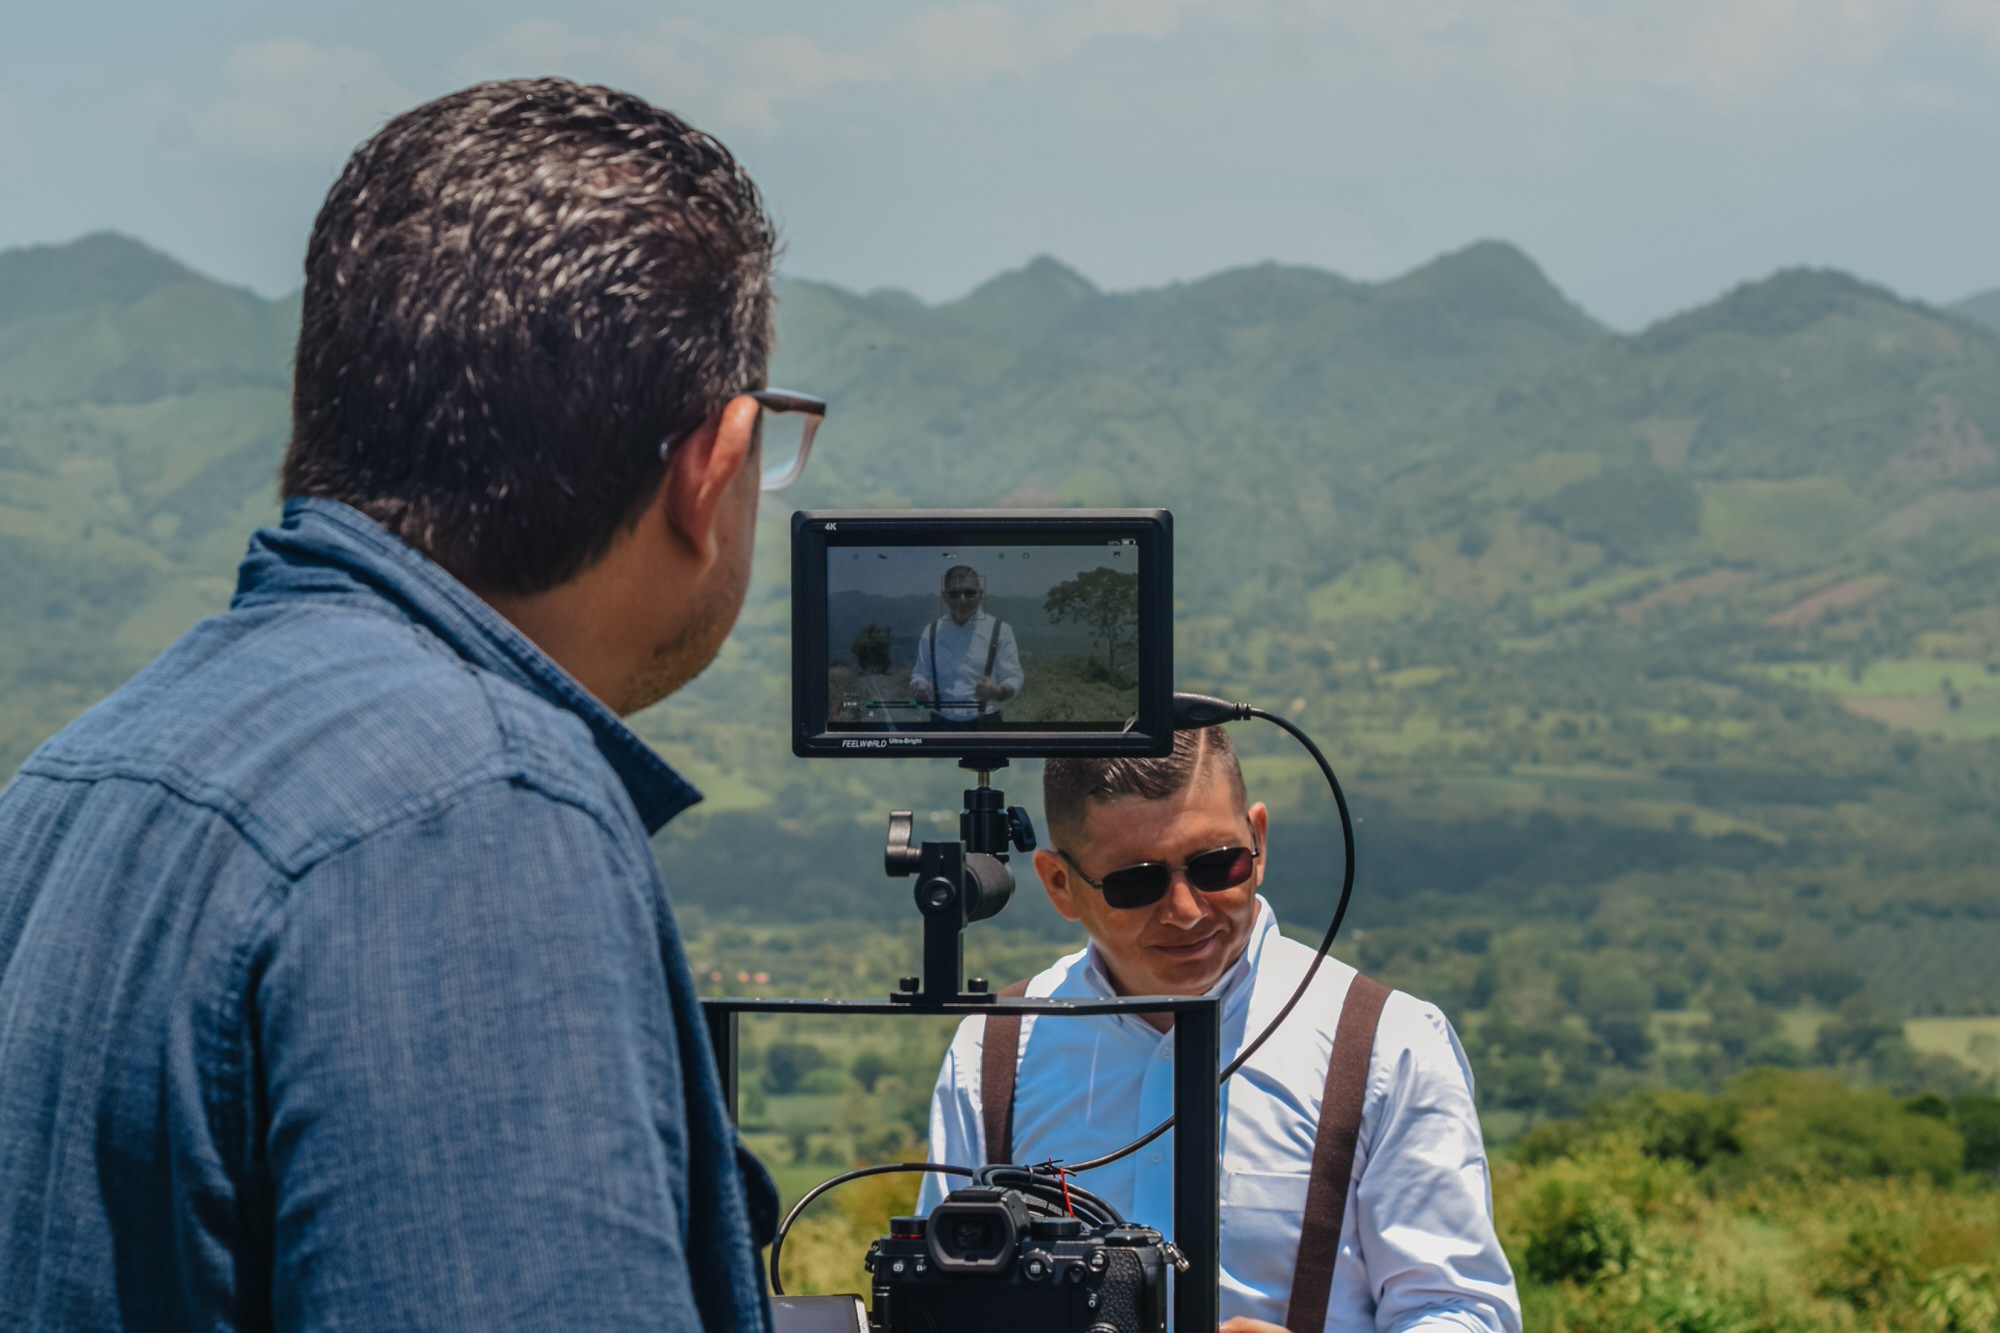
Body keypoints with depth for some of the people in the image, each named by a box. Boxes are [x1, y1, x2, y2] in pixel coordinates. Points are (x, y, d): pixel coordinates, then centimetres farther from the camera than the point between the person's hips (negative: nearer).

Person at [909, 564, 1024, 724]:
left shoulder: (999, 631, -2)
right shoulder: (931, 633, 6)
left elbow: (1013, 678, -3)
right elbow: (921, 673, 12)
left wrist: (998, 692, -27)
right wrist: (919, 686, -14)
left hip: (984, 727, -3)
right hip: (943, 727, 3)